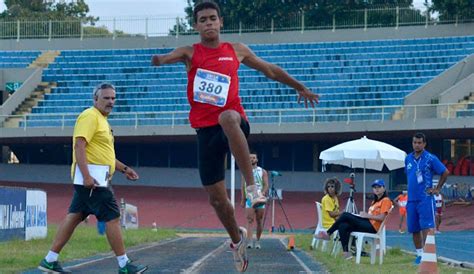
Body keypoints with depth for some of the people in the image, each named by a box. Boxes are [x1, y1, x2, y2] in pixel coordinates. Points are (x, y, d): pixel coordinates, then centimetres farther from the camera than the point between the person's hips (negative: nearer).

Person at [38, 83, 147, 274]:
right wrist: (86, 176, -27)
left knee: (74, 217, 10)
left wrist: (123, 169, 29)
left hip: (93, 180, 10)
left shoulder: (101, 119, 22)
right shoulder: (90, 116, -11)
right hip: (92, 180, -10)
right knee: (112, 217, -7)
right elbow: (79, 146, -21)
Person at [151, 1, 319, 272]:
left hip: (234, 124, -2)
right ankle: (237, 238, 33)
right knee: (217, 198, 3)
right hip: (206, 130, 2)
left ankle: (252, 187, -38)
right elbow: (170, 57, -18)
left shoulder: (237, 51, 9)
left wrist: (300, 87, 27)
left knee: (227, 117, -41)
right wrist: (160, 59, -43)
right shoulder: (190, 53, 4)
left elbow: (270, 70, 22)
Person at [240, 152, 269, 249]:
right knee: (250, 220, -13)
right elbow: (243, 186, 11)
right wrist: (243, 200, 5)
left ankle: (257, 241, 15)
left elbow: (266, 185, 2)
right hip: (249, 198, 0)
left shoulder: (263, 172, 8)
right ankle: (249, 241, -22)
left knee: (259, 221, 4)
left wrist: (263, 192, -19)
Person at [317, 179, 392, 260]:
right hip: (367, 224, 9)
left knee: (345, 215, -17)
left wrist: (367, 215, -13)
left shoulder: (385, 200, -3)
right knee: (343, 226, -13)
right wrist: (364, 214, 2)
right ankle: (346, 252, -17)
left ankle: (328, 234, -6)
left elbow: (381, 218, -15)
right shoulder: (375, 201, 26)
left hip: (372, 227, -9)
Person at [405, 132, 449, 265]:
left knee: (426, 228, -13)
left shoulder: (430, 159, -6)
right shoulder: (408, 159, 11)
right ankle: (419, 254, 19)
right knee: (414, 229, 9)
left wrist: (437, 188, -1)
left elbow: (445, 172, -2)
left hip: (425, 198, -6)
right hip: (411, 199, 6)